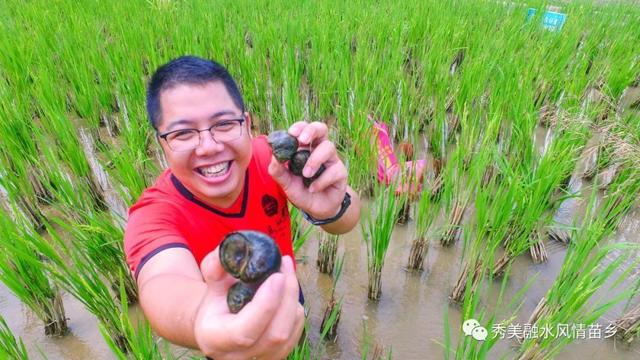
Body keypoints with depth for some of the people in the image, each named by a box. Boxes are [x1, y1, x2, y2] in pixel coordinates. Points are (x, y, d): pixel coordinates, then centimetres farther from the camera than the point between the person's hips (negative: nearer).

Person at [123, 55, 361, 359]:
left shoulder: (269, 156, -28)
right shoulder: (153, 215, -34)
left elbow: (346, 219, -36)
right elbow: (166, 284, -54)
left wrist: (330, 208, -60)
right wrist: (205, 323, -77)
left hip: (284, 294, 3)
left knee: (296, 330, 32)